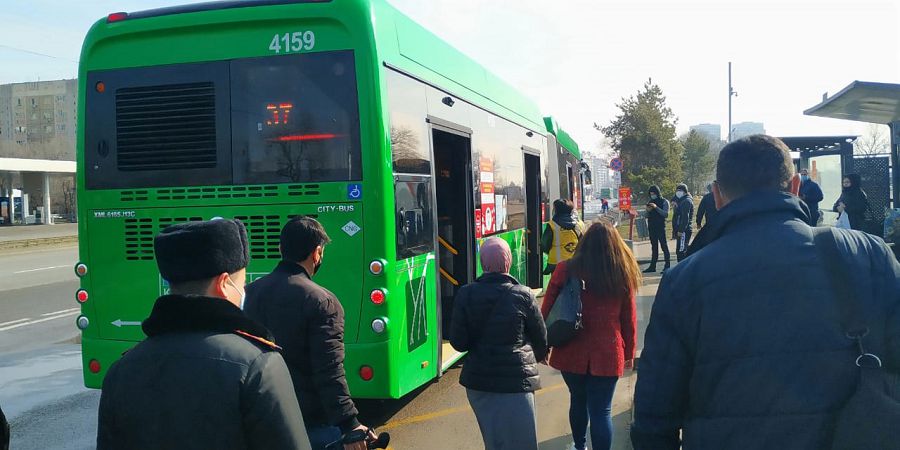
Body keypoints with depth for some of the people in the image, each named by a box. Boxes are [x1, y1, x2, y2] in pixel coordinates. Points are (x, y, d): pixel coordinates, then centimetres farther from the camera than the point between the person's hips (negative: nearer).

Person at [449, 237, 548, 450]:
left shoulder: (465, 295, -7)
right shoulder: (522, 295, -11)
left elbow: (458, 342, -5)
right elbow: (541, 339, 1)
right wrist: (538, 357, 23)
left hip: (478, 380, 3)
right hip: (516, 379, -3)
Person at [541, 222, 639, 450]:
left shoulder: (565, 270, -7)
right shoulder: (623, 276, -4)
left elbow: (546, 311, -2)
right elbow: (629, 320, 3)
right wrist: (629, 353, 15)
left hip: (572, 352, 1)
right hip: (607, 354, -1)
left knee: (578, 400, 22)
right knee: (601, 411, 3)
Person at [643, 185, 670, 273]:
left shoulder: (664, 202, -2)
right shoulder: (650, 202, 13)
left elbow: (665, 214, -14)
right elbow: (647, 216, 16)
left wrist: (656, 207, -24)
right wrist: (648, 211, -6)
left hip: (661, 227, -6)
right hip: (652, 228, 6)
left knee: (664, 246, -5)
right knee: (654, 247, 9)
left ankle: (667, 266, -3)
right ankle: (652, 266, 11)